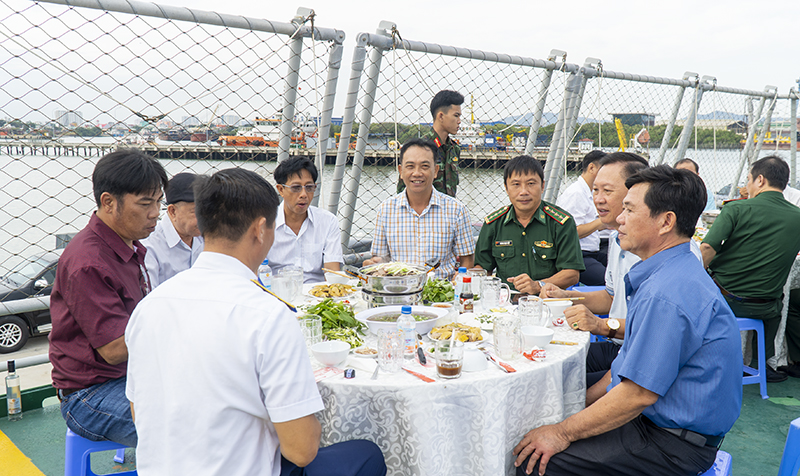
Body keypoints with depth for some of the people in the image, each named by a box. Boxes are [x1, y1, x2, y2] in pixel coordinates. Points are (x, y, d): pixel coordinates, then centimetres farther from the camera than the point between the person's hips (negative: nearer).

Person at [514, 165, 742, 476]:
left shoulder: (665, 294, -27)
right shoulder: (671, 273, 8)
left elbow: (638, 394, -26)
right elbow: (631, 361, 14)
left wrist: (564, 433, -16)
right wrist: (583, 402, 12)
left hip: (675, 445, -10)